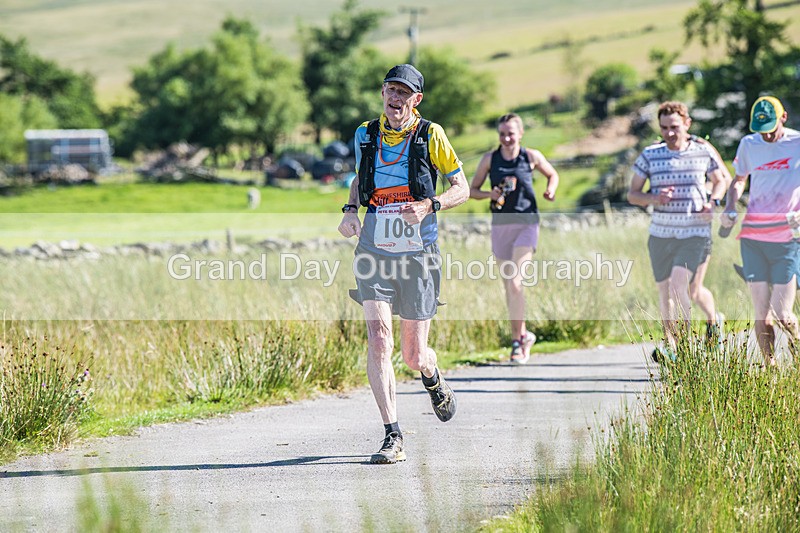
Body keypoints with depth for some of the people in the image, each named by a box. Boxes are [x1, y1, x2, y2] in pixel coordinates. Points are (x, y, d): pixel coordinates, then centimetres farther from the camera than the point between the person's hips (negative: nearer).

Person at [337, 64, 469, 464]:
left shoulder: (430, 135, -2)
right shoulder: (365, 135, 7)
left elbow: (461, 188, 2)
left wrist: (429, 205, -17)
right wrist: (350, 211, 4)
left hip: (418, 254, -2)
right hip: (374, 251, 2)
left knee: (414, 355, 4)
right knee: (378, 340, -15)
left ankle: (433, 381, 43)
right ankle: (393, 438, -13)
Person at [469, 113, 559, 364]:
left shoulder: (532, 157, -1)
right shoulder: (489, 159, 2)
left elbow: (553, 175, 17)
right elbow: (472, 190, 8)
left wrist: (550, 190, -3)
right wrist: (490, 194, -11)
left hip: (526, 224, -3)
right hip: (501, 225, 3)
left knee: (515, 282, -16)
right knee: (508, 285, 9)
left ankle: (518, 340, -10)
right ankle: (524, 335, 26)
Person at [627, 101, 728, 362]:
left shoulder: (703, 152, 0)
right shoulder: (650, 155, -1)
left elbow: (720, 181, 17)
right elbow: (632, 194, 4)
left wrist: (712, 202, -3)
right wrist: (655, 198, -16)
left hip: (695, 234, -3)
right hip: (661, 234, 3)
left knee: (679, 284, -19)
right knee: (665, 292, 10)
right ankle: (670, 344, 25)